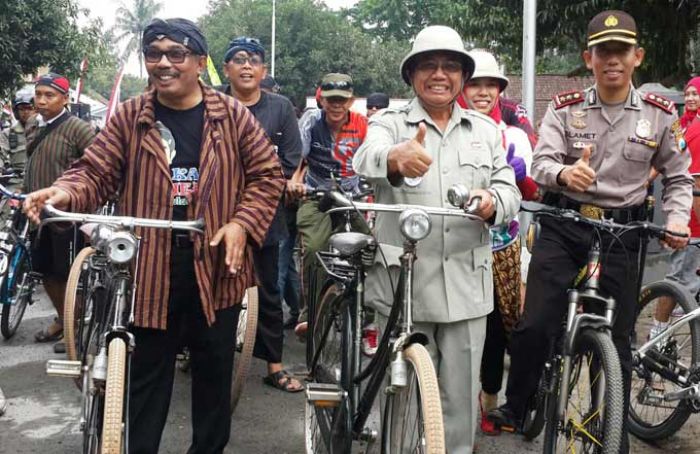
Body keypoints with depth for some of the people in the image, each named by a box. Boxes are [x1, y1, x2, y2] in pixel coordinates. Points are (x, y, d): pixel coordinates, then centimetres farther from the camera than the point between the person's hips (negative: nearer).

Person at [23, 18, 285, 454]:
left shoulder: (232, 116, 0)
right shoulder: (130, 117, 2)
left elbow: (268, 174, 4)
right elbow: (96, 171, 0)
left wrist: (242, 224, -11)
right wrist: (65, 192, -22)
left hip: (216, 265, 1)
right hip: (151, 267, 0)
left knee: (215, 370, 14)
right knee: (145, 373, 8)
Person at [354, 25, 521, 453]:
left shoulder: (486, 130, 14)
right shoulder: (389, 123, 2)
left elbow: (510, 190, 8)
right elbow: (367, 158, -21)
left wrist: (493, 202, -17)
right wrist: (396, 158, -45)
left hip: (467, 285, 3)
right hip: (404, 282, -2)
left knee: (461, 396, 8)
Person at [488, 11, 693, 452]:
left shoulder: (660, 113, 1)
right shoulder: (565, 107, -1)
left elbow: (679, 177, 10)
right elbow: (541, 162, -11)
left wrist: (676, 219, -8)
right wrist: (563, 172, -33)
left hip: (621, 234, 1)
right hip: (562, 227, 0)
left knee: (616, 340, 7)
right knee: (535, 326, -7)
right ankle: (515, 408, 17)